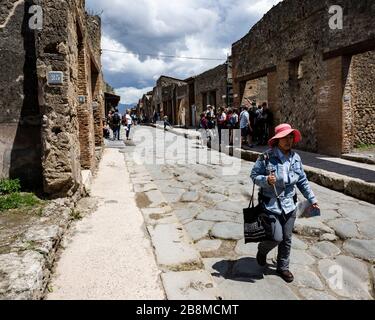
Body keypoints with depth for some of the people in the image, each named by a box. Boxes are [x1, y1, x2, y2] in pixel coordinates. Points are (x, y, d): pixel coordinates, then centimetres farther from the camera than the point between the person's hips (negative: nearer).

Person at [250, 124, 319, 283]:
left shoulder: (296, 158, 2)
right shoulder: (267, 157, -14)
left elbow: (302, 181, 11)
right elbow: (254, 175, -7)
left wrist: (312, 199, 13)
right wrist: (266, 180, -26)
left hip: (289, 205, 5)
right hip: (271, 205, -5)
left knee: (287, 239, 14)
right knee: (277, 238, -6)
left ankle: (283, 267, 36)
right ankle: (262, 250, 29)